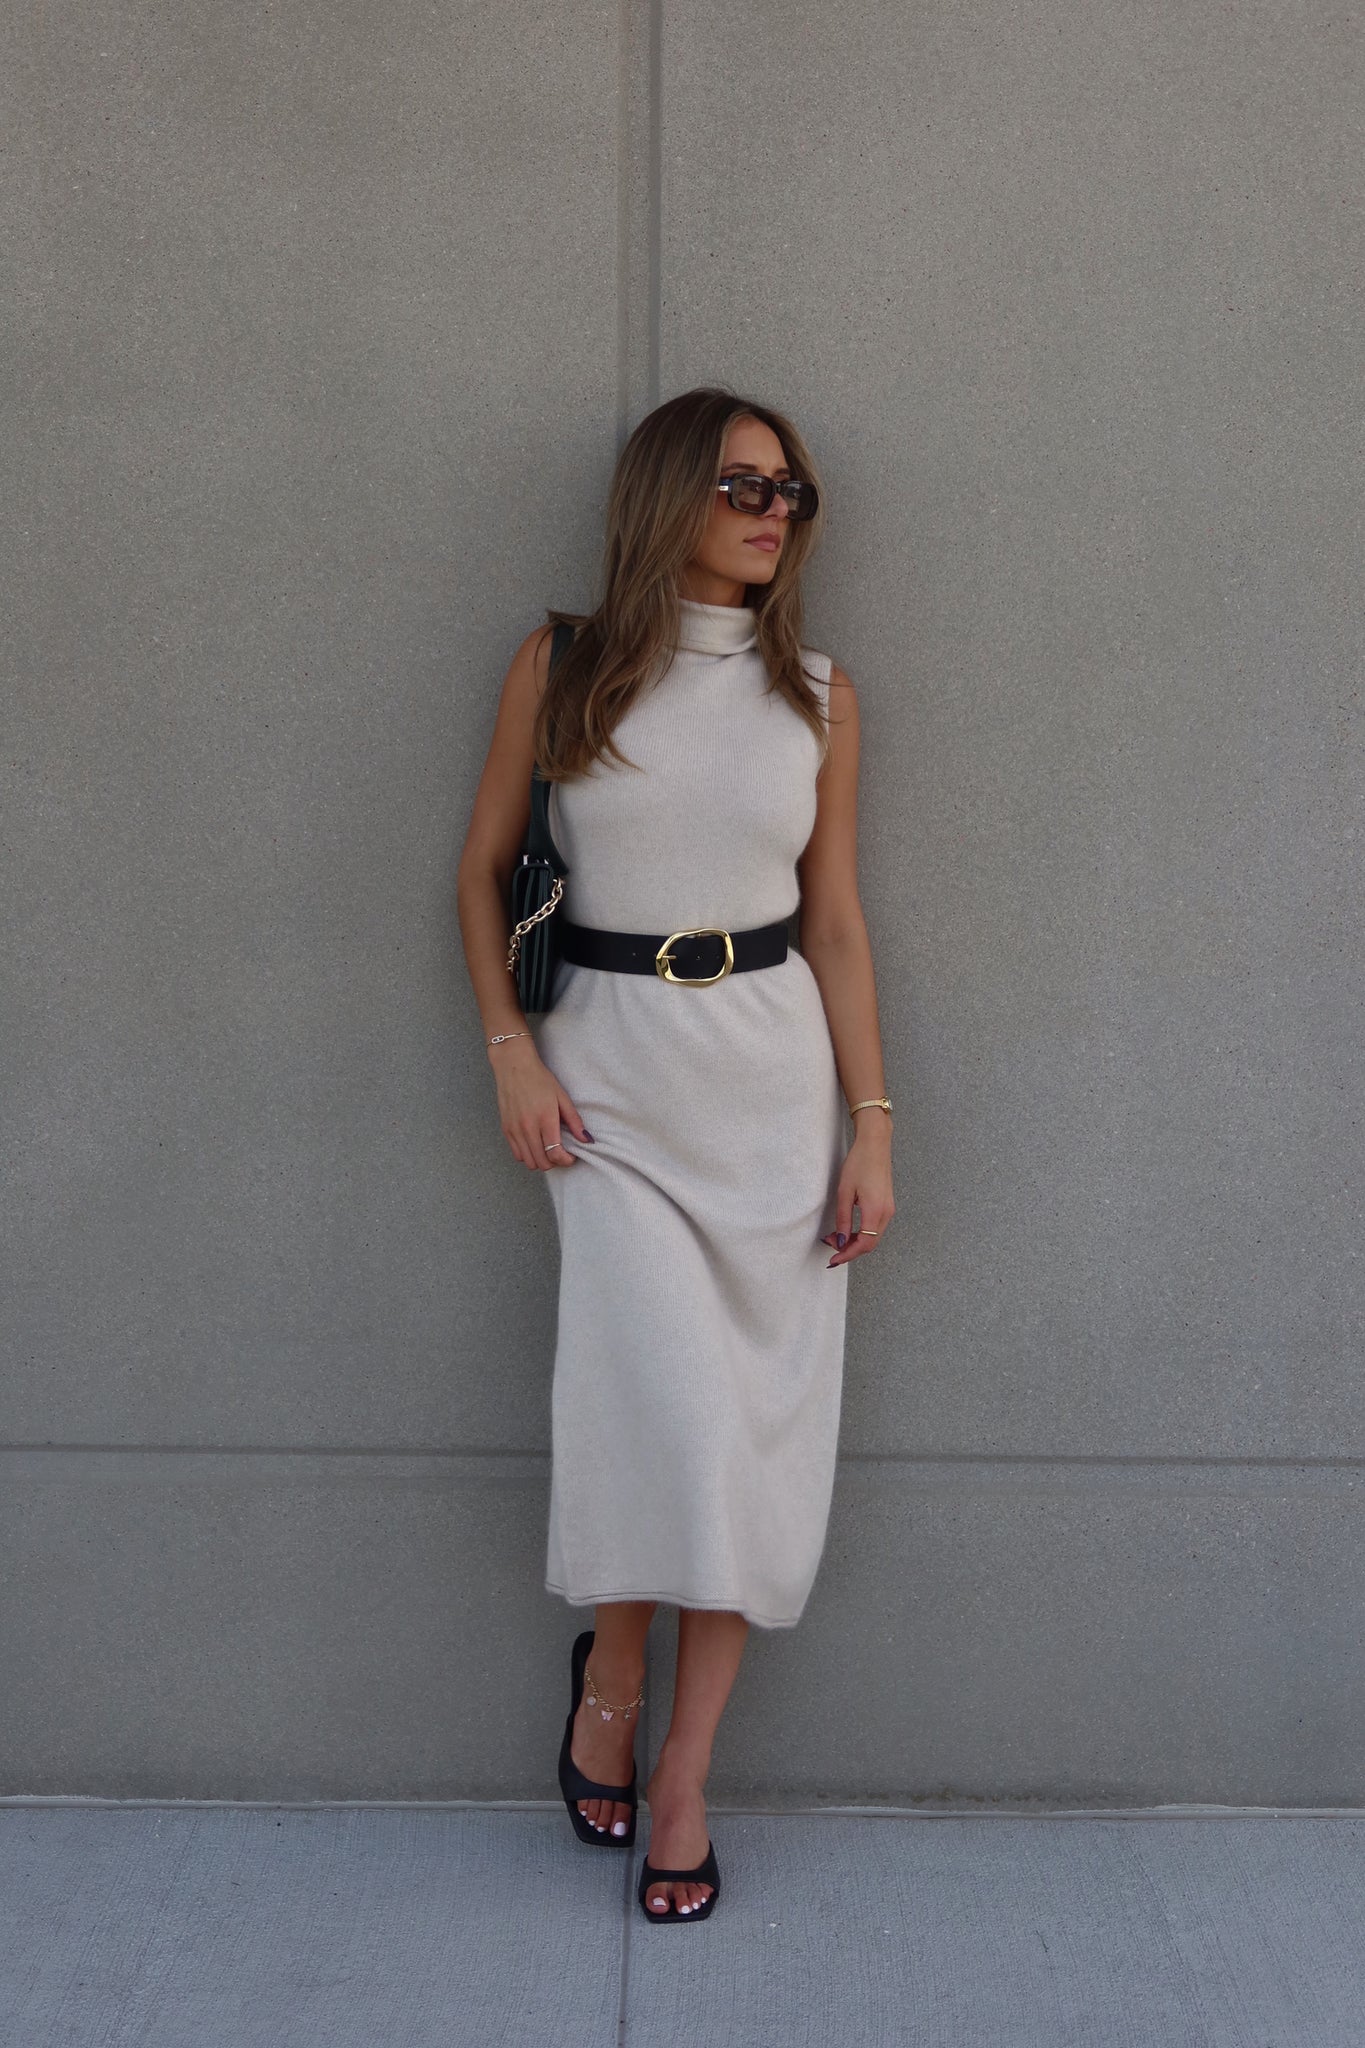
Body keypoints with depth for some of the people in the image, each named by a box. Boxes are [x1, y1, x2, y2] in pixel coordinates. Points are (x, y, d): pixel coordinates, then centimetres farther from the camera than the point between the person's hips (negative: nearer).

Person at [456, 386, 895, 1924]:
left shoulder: (817, 694, 6)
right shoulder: (561, 670, 2)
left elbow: (836, 920, 7)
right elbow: (484, 865, 9)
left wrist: (873, 1130, 2)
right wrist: (511, 1054, -2)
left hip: (776, 1066, 2)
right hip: (613, 1073, -2)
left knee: (757, 1419, 0)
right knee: (667, 1396, -14)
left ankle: (682, 1773, 12)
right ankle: (610, 1669, 15)